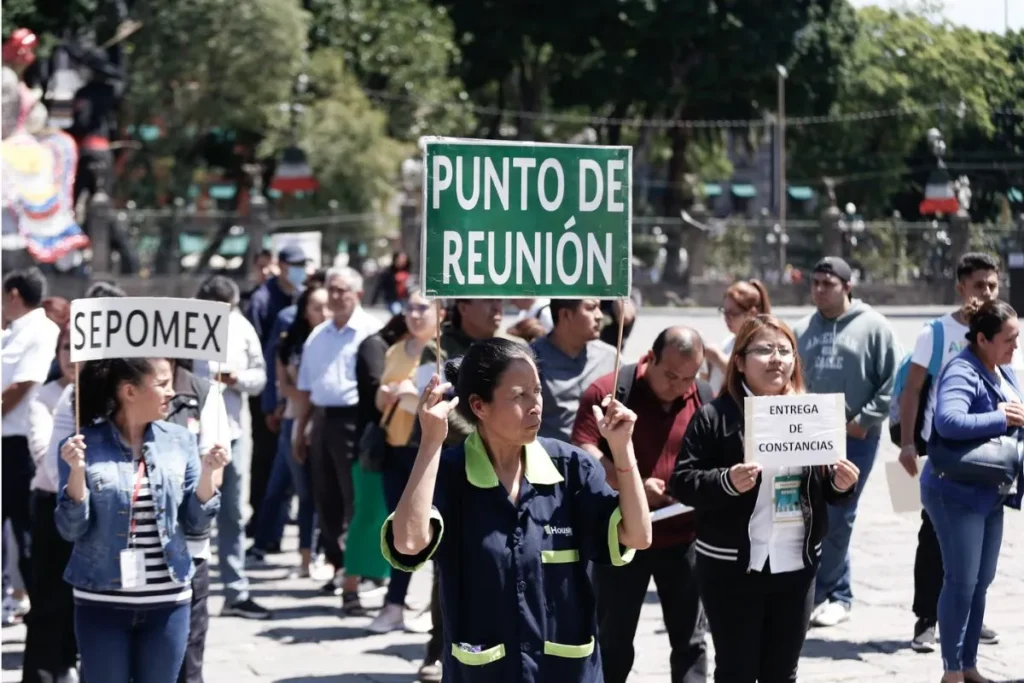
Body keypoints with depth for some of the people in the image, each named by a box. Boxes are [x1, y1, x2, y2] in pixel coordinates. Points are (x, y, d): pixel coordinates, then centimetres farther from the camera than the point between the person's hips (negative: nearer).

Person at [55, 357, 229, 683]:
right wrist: (77, 471, -21)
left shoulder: (180, 441, 2)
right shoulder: (84, 445, -6)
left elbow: (195, 522, 4)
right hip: (102, 601, -2)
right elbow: (71, 528, -7)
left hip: (167, 601, 3)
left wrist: (207, 474, -12)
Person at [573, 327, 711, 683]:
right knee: (613, 639, 9)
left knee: (690, 638, 7)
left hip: (684, 537, 2)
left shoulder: (705, 399, 0)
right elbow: (583, 452, -14)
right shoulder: (608, 391, -9)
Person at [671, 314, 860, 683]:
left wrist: (841, 482, -7)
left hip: (796, 565, 4)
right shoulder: (715, 417, -7)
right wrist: (727, 482, -28)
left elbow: (826, 485, 15)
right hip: (732, 567, -4)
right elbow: (681, 481, -12)